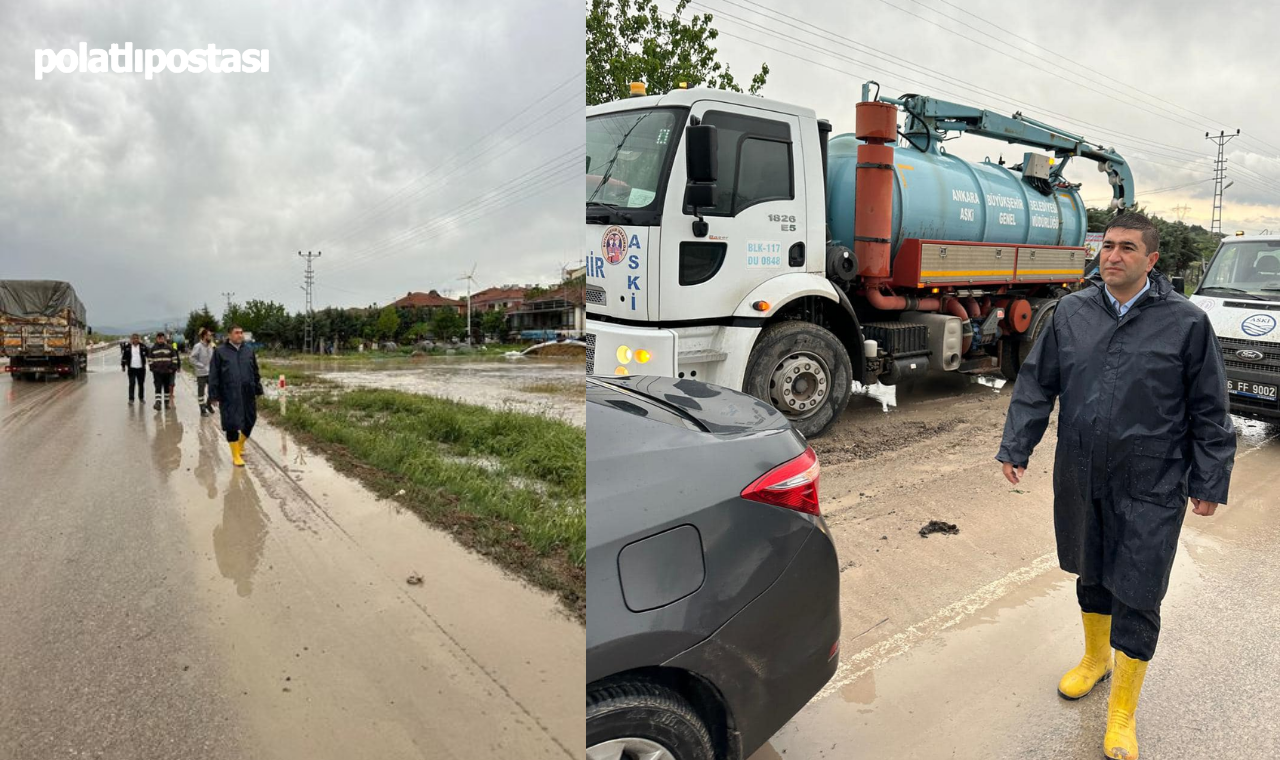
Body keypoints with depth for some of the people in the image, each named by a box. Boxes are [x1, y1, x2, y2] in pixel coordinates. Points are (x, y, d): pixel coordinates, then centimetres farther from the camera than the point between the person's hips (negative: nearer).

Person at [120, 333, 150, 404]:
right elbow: (124, 357, 5)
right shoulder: (127, 347, 1)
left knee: (141, 384, 9)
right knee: (132, 384, -5)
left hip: (141, 368, 1)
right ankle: (131, 399, -1)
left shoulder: (143, 346, 2)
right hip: (131, 368, -1)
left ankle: (141, 398, 21)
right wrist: (123, 366, 6)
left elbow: (148, 354, 1)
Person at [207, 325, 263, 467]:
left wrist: (258, 390, 14)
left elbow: (255, 372, 15)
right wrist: (214, 395, -7)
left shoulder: (249, 350, 9)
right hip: (229, 396, -4)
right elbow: (213, 375, -3)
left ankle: (240, 444, 36)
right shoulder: (220, 351, -2)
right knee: (232, 425, 0)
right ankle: (236, 455, 11)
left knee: (249, 422, 10)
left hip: (248, 394, 4)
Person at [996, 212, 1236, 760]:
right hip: (1080, 479, 3)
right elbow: (1036, 386, 5)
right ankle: (1095, 659, 46)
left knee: (1136, 596, 3)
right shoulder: (1071, 312, 2)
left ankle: (1122, 716, 20)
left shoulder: (1186, 322, -6)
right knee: (1091, 575, 20)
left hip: (1150, 489, -3)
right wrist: (1015, 448, 2)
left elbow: (1209, 412, -1)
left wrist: (1209, 482, 0)